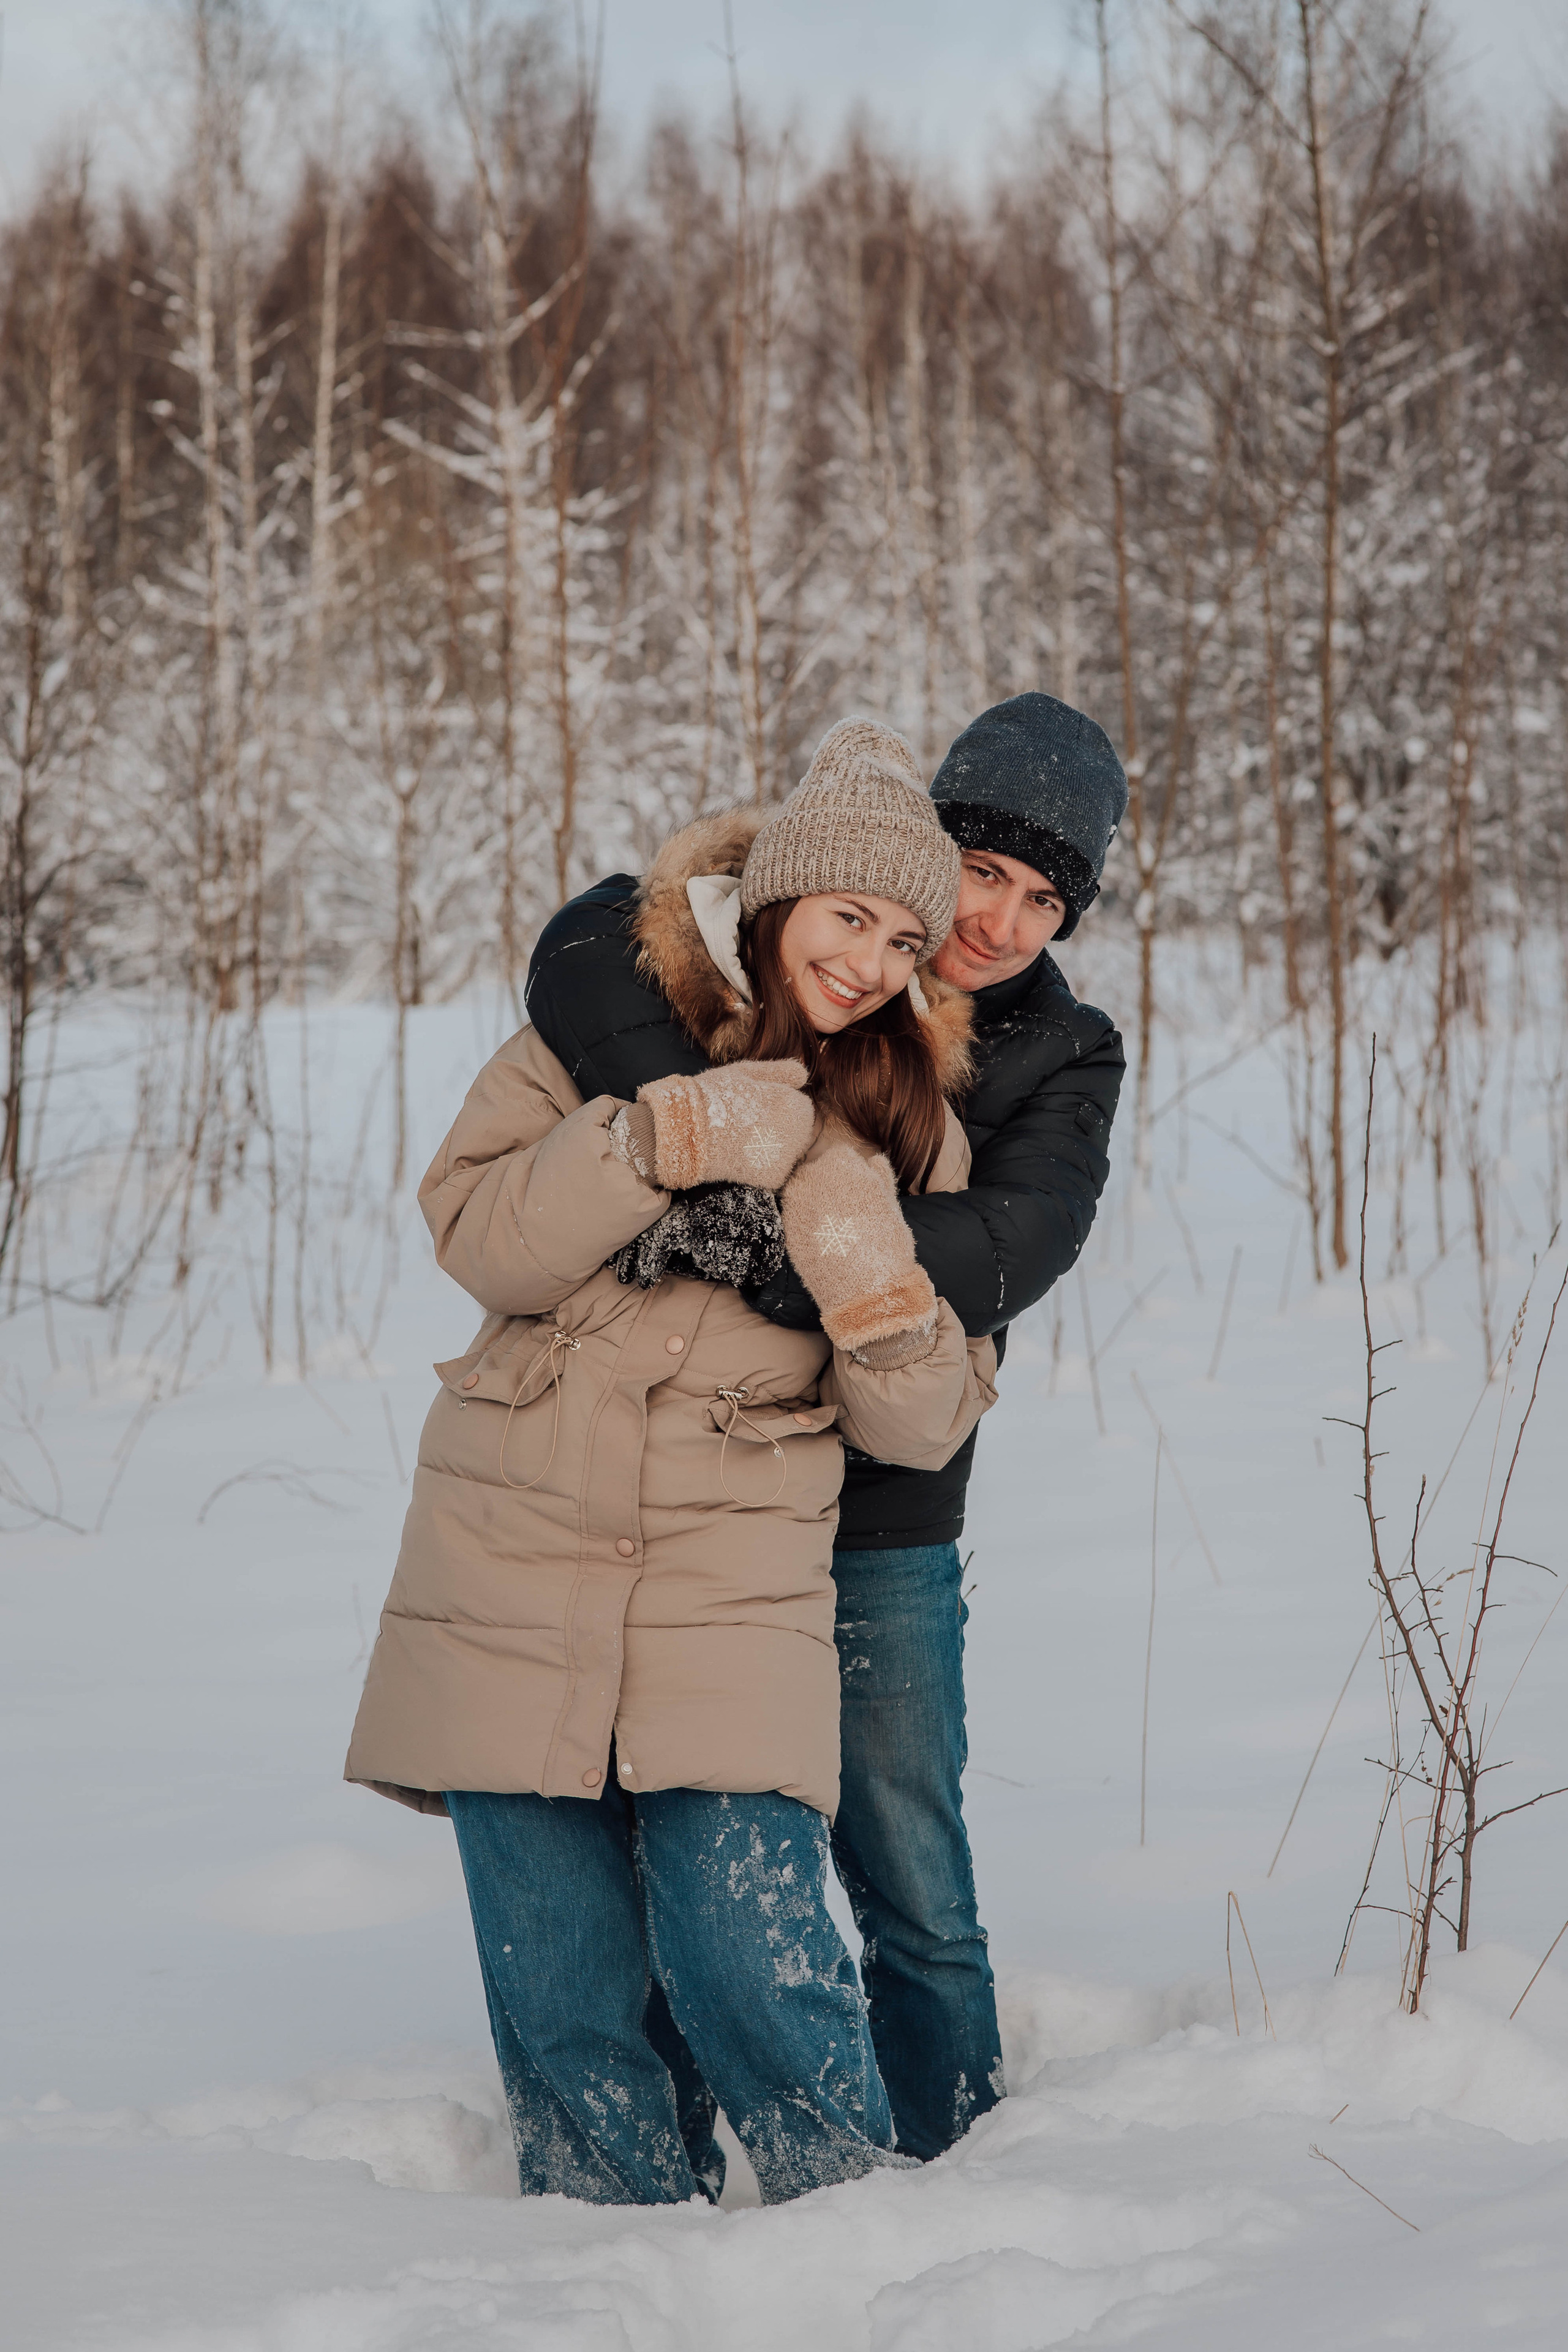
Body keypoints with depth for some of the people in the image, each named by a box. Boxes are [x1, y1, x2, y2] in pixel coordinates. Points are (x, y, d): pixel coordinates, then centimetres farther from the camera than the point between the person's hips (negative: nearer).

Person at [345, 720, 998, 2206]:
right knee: (564, 1992, 2)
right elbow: (477, 1235, -6)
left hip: (736, 1583, 0)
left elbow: (925, 1427, 4)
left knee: (750, 1960, -14)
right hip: (513, 1567, 1)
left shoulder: (906, 1122, 8)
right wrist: (670, 1137, -19)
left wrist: (873, 1287, -16)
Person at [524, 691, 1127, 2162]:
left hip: (878, 1527, 1)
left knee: (916, 1891, 4)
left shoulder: (1061, 1062, -1)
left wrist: (779, 1261, -33)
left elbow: (1011, 1248, -19)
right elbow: (594, 946, -22)